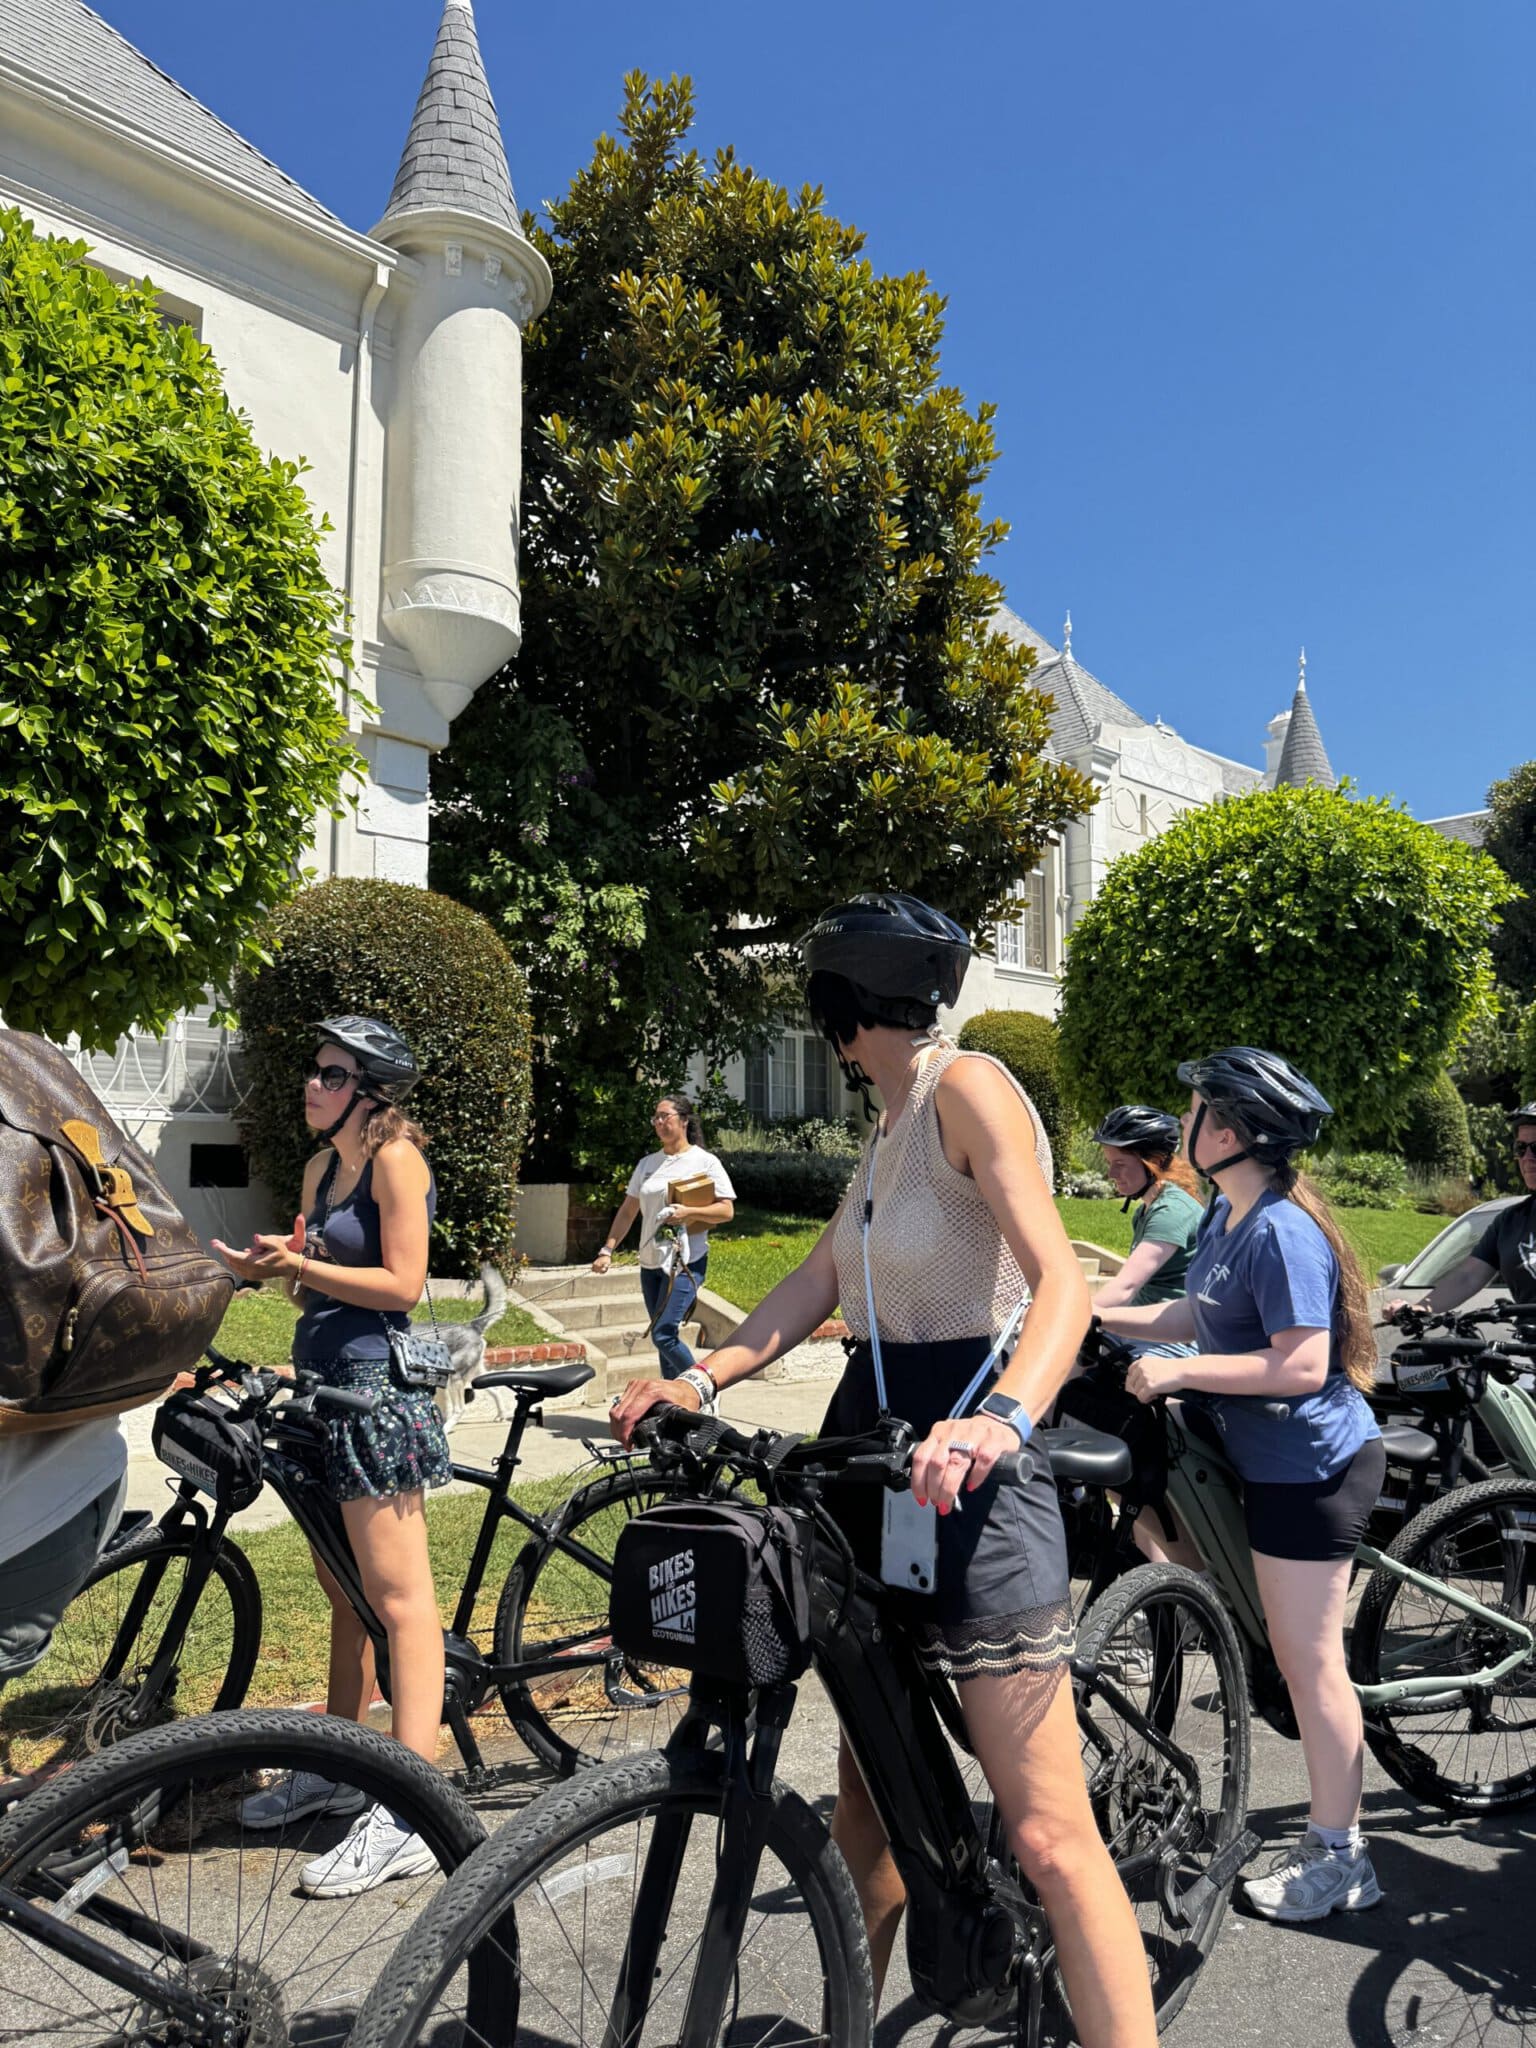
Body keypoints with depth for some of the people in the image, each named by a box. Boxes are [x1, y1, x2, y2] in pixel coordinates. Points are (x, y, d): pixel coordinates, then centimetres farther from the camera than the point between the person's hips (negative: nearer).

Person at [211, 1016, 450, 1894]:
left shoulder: (395, 1157, -10)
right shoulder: (324, 1164, 15)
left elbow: (401, 1286, -16)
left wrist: (301, 1266, -19)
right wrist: (268, 1264, -1)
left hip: (378, 1388, -9)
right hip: (327, 1388, 9)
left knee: (398, 1597, -6)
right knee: (343, 1589, 18)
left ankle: (408, 1817, -1)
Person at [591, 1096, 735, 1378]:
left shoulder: (705, 1162, -3)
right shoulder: (648, 1164, 13)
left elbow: (726, 1210, -6)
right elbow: (628, 1211, 16)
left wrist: (689, 1212, -20)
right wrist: (607, 1250, 8)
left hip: (685, 1262, -6)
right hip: (650, 1262, 6)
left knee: (663, 1335, -14)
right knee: (663, 1337, 11)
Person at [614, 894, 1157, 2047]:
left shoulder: (967, 1086, -13)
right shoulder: (890, 1124, 16)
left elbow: (1062, 1283, -23)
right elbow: (819, 1282, 12)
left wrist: (1000, 1421, -40)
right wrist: (701, 1377, -1)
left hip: (962, 1469, -9)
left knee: (1048, 1833, -6)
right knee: (869, 1785, 19)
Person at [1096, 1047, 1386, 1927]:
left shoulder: (1282, 1231, -24)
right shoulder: (1227, 1212, 6)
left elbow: (1301, 1363, -28)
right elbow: (1201, 1316, 14)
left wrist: (1177, 1372, -26)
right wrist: (1094, 1317, 8)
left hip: (1311, 1465, -10)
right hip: (1256, 1447, 10)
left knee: (1307, 1656, -1)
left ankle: (1338, 1858, 16)